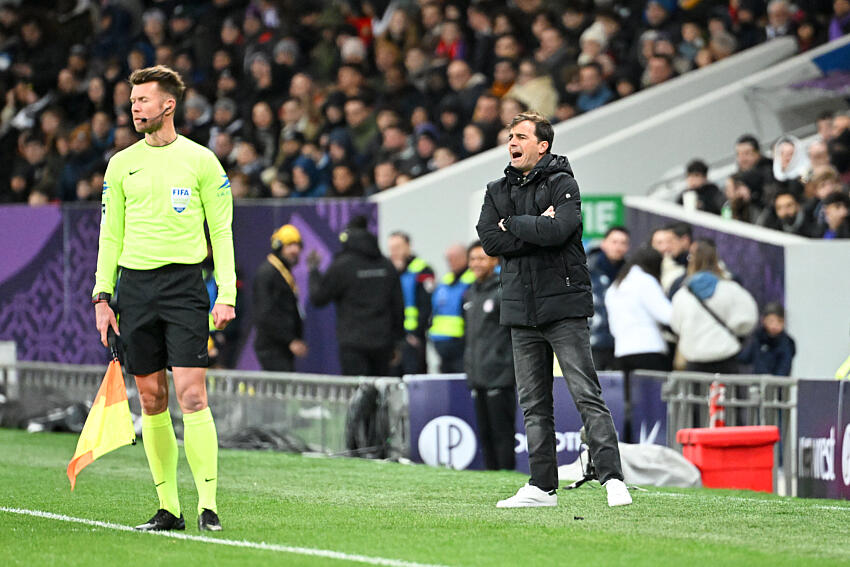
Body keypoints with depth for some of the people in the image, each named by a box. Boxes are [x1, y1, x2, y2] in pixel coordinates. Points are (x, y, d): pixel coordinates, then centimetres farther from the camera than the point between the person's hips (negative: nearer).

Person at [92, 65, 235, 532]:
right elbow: (111, 234, 14)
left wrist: (226, 295, -6)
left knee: (192, 397, -12)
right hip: (134, 284, 4)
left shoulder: (201, 161, 2)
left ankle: (207, 506, -10)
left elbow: (222, 231, 2)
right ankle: (168, 509, 10)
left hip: (184, 284, -3)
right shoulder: (121, 164, 11)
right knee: (152, 402, 4)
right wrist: (102, 296, 5)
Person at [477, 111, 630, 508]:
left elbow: (558, 230, -20)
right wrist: (537, 229, -9)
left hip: (563, 304, -6)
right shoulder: (497, 191, 14)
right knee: (533, 404, 7)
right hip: (521, 308, 6)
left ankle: (612, 478, -12)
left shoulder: (562, 184, -3)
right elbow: (489, 241, 0)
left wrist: (512, 225, -6)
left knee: (587, 395, -10)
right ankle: (542, 487, 11)